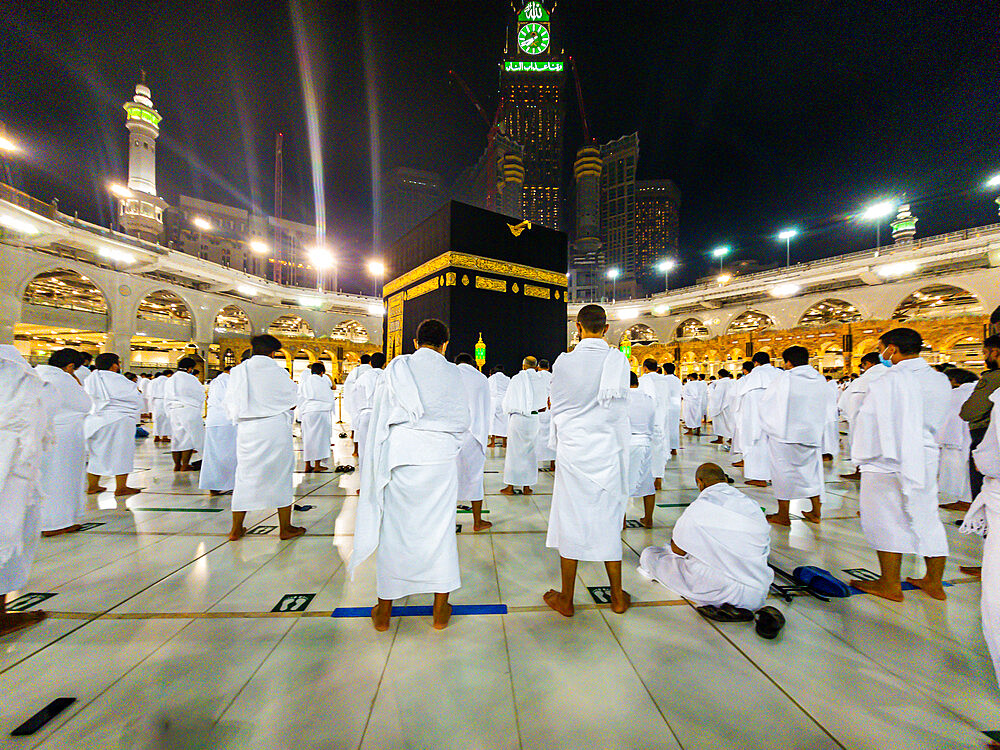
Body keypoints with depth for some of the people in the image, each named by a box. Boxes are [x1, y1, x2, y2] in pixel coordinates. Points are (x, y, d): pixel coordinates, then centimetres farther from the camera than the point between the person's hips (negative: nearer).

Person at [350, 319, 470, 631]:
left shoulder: (397, 367, 3)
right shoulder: (452, 372, 2)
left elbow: (380, 416, 5)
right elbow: (464, 420, 5)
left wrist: (377, 460, 16)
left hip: (401, 451, 1)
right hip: (441, 455, 0)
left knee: (394, 526, 11)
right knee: (440, 526, 10)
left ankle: (384, 609, 27)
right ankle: (440, 609, 23)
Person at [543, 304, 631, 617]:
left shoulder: (564, 361, -5)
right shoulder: (618, 360, -5)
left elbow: (557, 408, 4)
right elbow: (618, 409, -3)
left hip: (572, 450, -1)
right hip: (608, 450, 1)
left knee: (571, 522, 9)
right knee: (608, 521, 14)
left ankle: (566, 600, 23)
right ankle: (618, 597, 30)